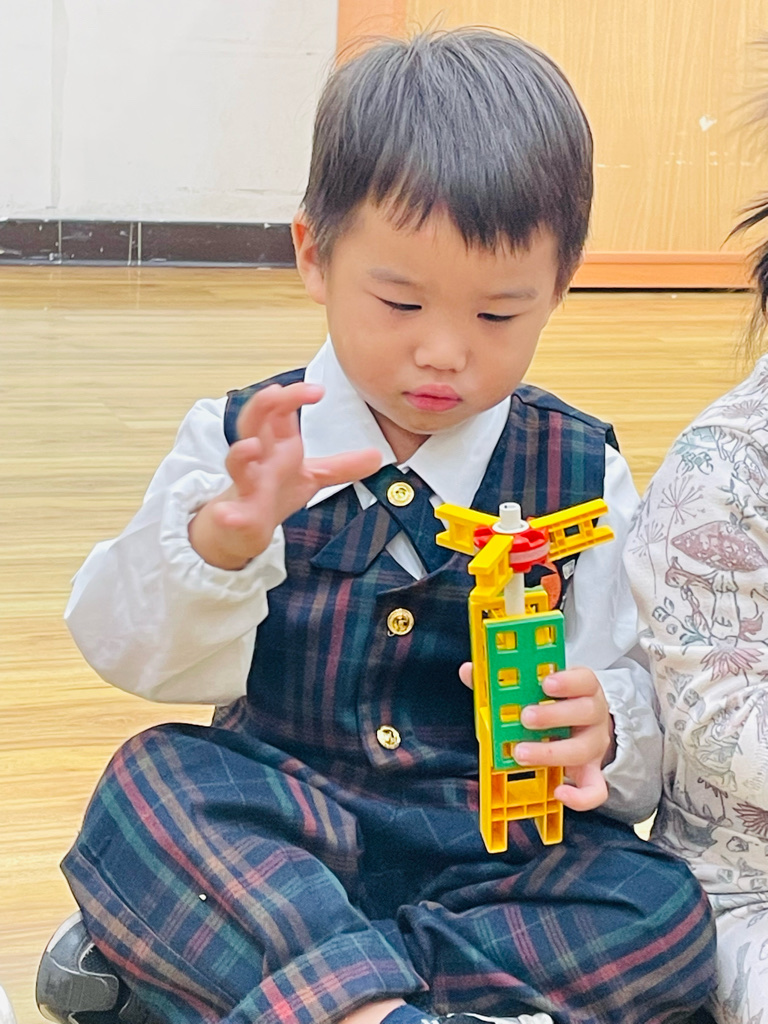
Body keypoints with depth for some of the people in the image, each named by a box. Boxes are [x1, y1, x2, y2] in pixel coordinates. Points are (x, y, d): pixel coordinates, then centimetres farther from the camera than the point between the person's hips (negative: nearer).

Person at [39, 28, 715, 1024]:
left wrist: (601, 727, -25)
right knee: (147, 784, -28)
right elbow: (135, 651, -9)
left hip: (497, 846, 2)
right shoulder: (239, 445, 1)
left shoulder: (581, 472, 2)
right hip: (277, 827, -1)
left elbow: (644, 699, 0)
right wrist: (222, 536, -30)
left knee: (665, 917, -26)